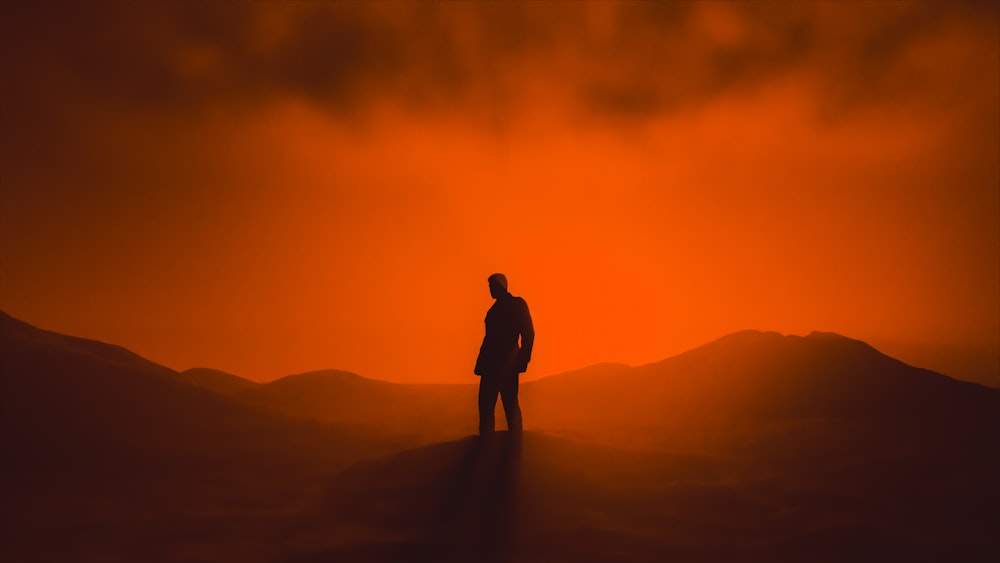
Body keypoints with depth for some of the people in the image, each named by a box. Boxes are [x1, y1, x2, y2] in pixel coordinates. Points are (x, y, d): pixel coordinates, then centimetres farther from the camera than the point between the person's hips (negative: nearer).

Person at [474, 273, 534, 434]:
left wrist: (523, 360, -14)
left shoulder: (517, 304, -2)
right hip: (491, 363, 7)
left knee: (510, 404, -6)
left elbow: (528, 333, -9)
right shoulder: (495, 309, 18)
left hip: (507, 363, -7)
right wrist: (481, 362, 11)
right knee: (486, 405, 5)